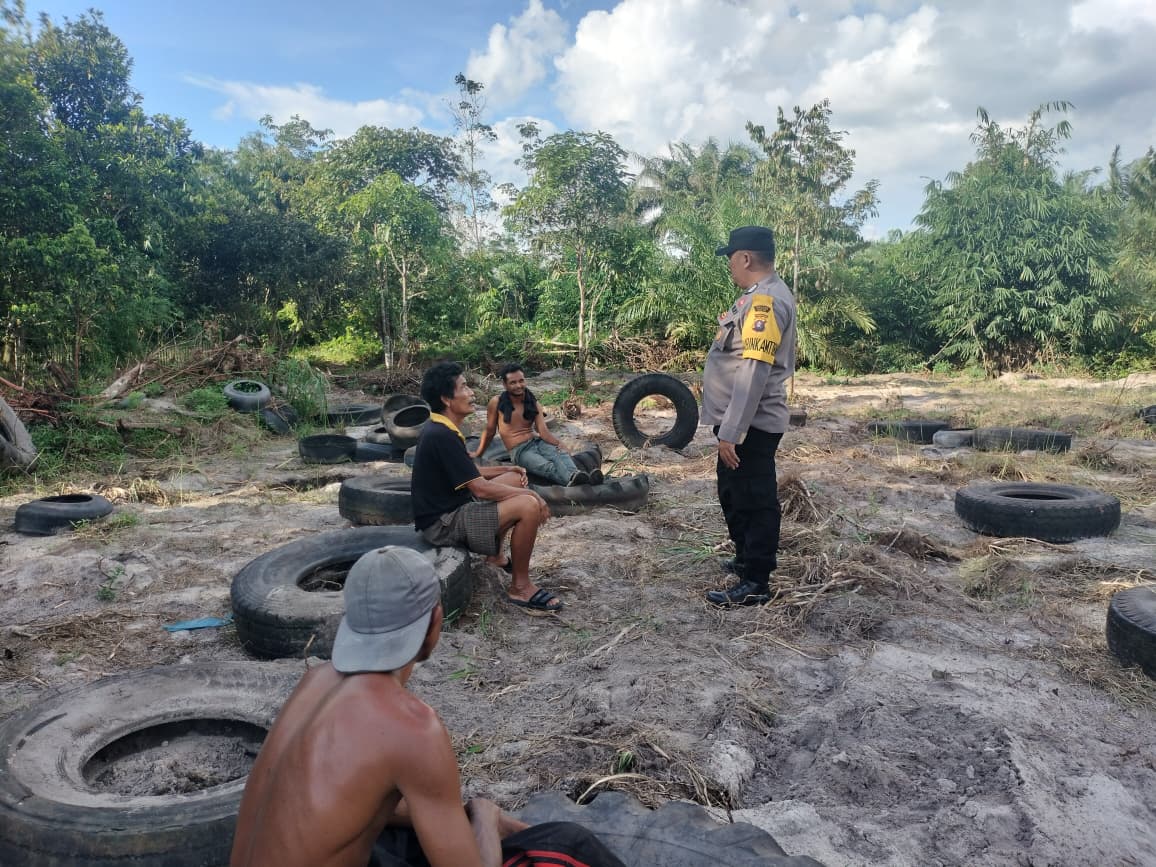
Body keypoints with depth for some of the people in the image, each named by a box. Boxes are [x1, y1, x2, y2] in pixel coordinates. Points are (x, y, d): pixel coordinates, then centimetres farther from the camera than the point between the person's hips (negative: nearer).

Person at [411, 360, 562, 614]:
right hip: (444, 523, -11)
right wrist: (531, 494, -14)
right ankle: (520, 588, -7)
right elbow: (480, 489, -24)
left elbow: (470, 473, 19)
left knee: (515, 479, 19)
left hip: (452, 505, 11)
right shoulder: (442, 436, -24)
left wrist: (507, 469, 8)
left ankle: (495, 556, 26)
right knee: (529, 506, -24)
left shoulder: (439, 430, 8)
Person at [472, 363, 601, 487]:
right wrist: (478, 453, 19)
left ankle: (575, 475, -61)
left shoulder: (532, 403, 6)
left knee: (562, 453, -31)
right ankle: (573, 479, -63)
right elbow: (489, 431, 10)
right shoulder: (496, 403, -4)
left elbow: (543, 432, -4)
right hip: (519, 451, -4)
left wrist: (559, 444, -24)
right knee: (547, 466, -35)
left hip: (537, 442, 4)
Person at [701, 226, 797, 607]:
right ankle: (749, 559, 38)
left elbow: (754, 372, -27)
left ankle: (755, 583, 12)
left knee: (753, 501, 0)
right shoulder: (760, 296, 13)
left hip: (749, 425, -10)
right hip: (743, 422, 10)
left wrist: (730, 431, -28)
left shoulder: (765, 300, -20)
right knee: (736, 495, 22)